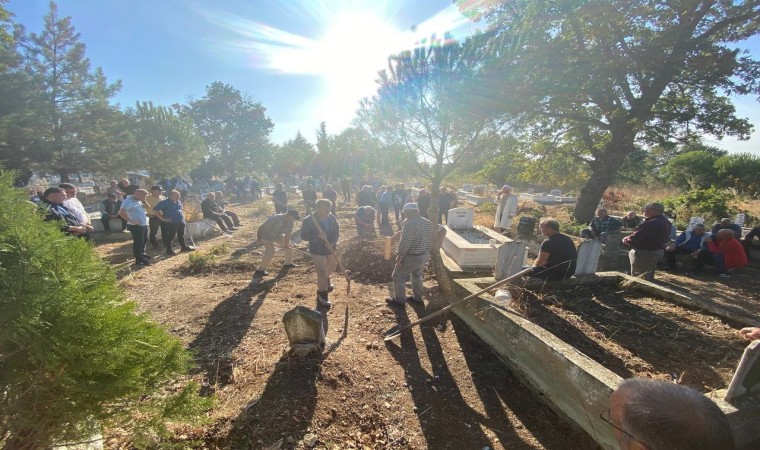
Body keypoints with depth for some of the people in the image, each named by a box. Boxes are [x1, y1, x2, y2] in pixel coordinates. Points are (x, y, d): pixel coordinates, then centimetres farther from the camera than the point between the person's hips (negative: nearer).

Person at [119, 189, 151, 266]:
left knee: (144, 241, 23)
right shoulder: (128, 201, -17)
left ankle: (142, 254, 43)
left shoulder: (139, 201, 10)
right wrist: (132, 221, -26)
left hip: (144, 225, 9)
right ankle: (139, 260, 8)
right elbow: (121, 212, -28)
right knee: (138, 242, -1)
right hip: (136, 226, -9)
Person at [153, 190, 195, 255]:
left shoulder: (178, 202, 13)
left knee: (181, 235, 17)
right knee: (170, 236, -1)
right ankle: (169, 250, 8)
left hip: (181, 222, 7)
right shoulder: (164, 202, -10)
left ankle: (184, 247, 28)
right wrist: (163, 219, -14)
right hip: (172, 222, -7)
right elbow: (155, 210, -11)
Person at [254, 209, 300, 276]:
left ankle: (288, 263, 30)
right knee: (270, 252, -23)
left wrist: (286, 244, -5)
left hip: (278, 235, 8)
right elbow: (262, 227, -30)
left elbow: (288, 233, -5)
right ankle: (260, 270, -12)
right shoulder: (276, 218, -38)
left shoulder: (290, 221, -16)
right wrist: (259, 238, -20)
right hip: (267, 235, -8)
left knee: (288, 246, 11)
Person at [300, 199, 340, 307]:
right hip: (317, 251, -6)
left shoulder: (332, 218, -6)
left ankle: (326, 281, 58)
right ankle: (322, 296, 12)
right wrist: (318, 237, -31)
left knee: (330, 268, 26)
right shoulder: (309, 220, -19)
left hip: (330, 249, 6)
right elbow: (304, 236, -16)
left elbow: (337, 231, 1)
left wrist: (332, 243, -17)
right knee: (322, 273, -6)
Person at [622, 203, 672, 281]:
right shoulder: (665, 221, 9)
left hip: (644, 253, -10)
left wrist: (625, 239, -8)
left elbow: (636, 237, -27)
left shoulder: (652, 223, -26)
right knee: (649, 277, 23)